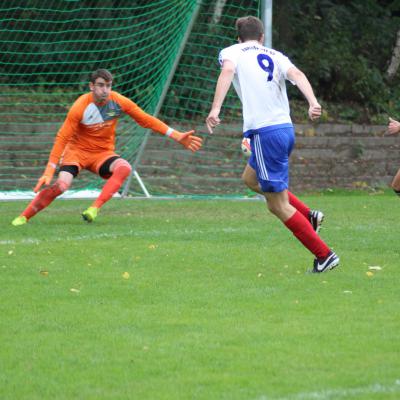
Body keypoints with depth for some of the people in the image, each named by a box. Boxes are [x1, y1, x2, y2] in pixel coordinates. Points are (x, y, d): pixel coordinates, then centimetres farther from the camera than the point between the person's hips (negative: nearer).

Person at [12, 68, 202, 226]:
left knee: (124, 168, -30)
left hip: (103, 154, 3)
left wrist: (177, 136, -6)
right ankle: (24, 217, -11)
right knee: (62, 184, -28)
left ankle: (95, 209, -32)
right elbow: (62, 138, -19)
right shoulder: (80, 107, -20)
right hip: (78, 151, -3)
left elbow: (147, 120, -2)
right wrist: (49, 171, -23)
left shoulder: (118, 101, -11)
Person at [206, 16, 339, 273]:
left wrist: (216, 109, -25)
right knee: (251, 178, 30)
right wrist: (313, 102, -17)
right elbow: (296, 74, -1)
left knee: (278, 205, 1)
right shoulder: (275, 56, 19)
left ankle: (324, 256, -1)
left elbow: (227, 70, -15)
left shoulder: (232, 52, 8)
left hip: (265, 132, -7)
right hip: (286, 127, 7)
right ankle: (308, 216, 23)